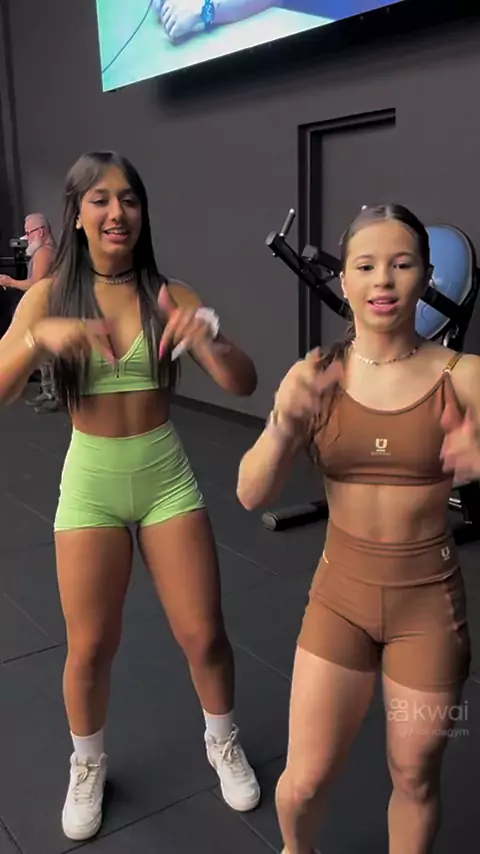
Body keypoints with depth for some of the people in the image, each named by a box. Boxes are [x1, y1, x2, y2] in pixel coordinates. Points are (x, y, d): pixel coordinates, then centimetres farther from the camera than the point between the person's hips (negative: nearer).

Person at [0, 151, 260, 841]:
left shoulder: (169, 295, -4)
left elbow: (243, 384, -10)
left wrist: (211, 337, -32)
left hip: (168, 478, 1)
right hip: (90, 483, 0)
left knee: (204, 635, 5)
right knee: (90, 647, 8)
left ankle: (223, 742, 35)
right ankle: (88, 765, 37)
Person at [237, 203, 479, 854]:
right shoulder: (315, 376, -8)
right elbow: (251, 495, -12)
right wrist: (285, 423, -30)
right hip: (340, 595, 1)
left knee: (415, 778, 15)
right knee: (305, 780, 9)